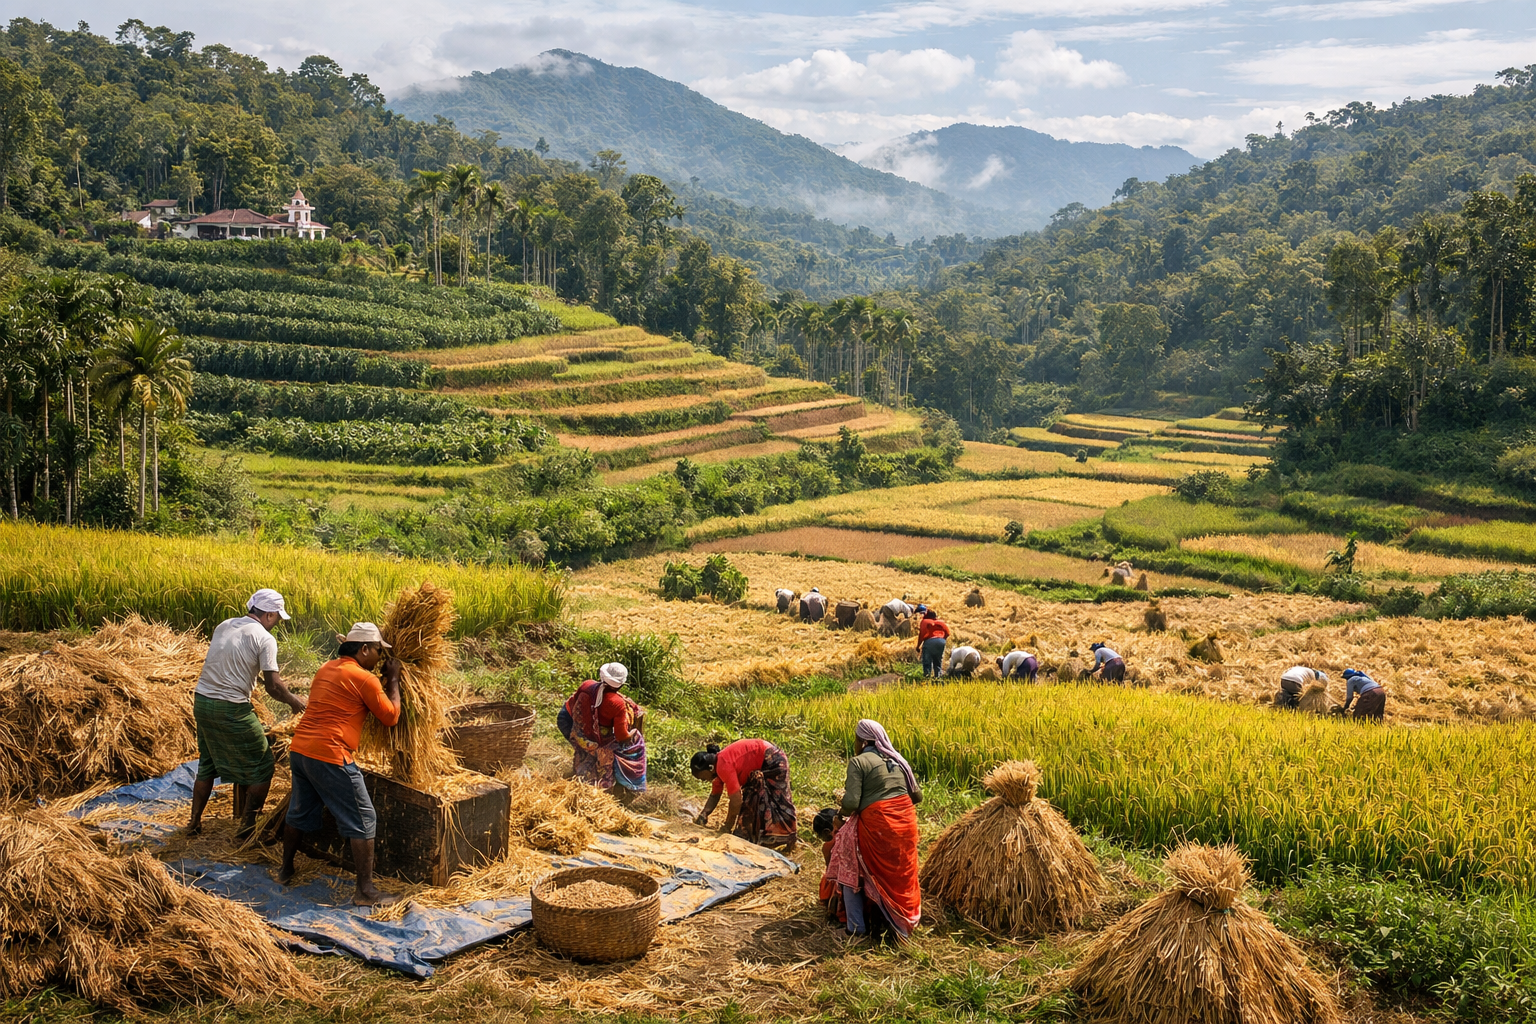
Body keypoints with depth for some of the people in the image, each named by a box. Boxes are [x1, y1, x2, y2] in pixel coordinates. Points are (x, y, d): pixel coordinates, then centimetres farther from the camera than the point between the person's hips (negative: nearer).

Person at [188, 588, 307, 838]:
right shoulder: (264, 638, -10)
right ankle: (249, 825, 11)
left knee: (207, 765, 24)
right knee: (262, 766, 9)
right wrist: (294, 701, 4)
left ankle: (194, 822, 29)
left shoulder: (223, 627, 9)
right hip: (231, 710, -7)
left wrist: (266, 677, 26)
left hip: (201, 702, 7)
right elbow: (272, 686, -14)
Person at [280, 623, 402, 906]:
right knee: (362, 821, -1)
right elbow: (391, 716, -1)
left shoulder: (326, 669, 16)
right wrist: (393, 680, 8)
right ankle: (365, 891, -2)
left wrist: (384, 681, 28)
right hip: (330, 756, -8)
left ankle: (286, 871, 40)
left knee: (299, 812, 26)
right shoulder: (364, 678, -8)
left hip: (299, 749, 9)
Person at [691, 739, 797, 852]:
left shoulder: (724, 767, -28)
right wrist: (703, 814, -6)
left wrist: (727, 828, -14)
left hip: (773, 761, -10)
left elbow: (736, 801, -25)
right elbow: (714, 795, 11)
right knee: (749, 802, 10)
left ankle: (791, 841, 3)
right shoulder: (718, 766, 2)